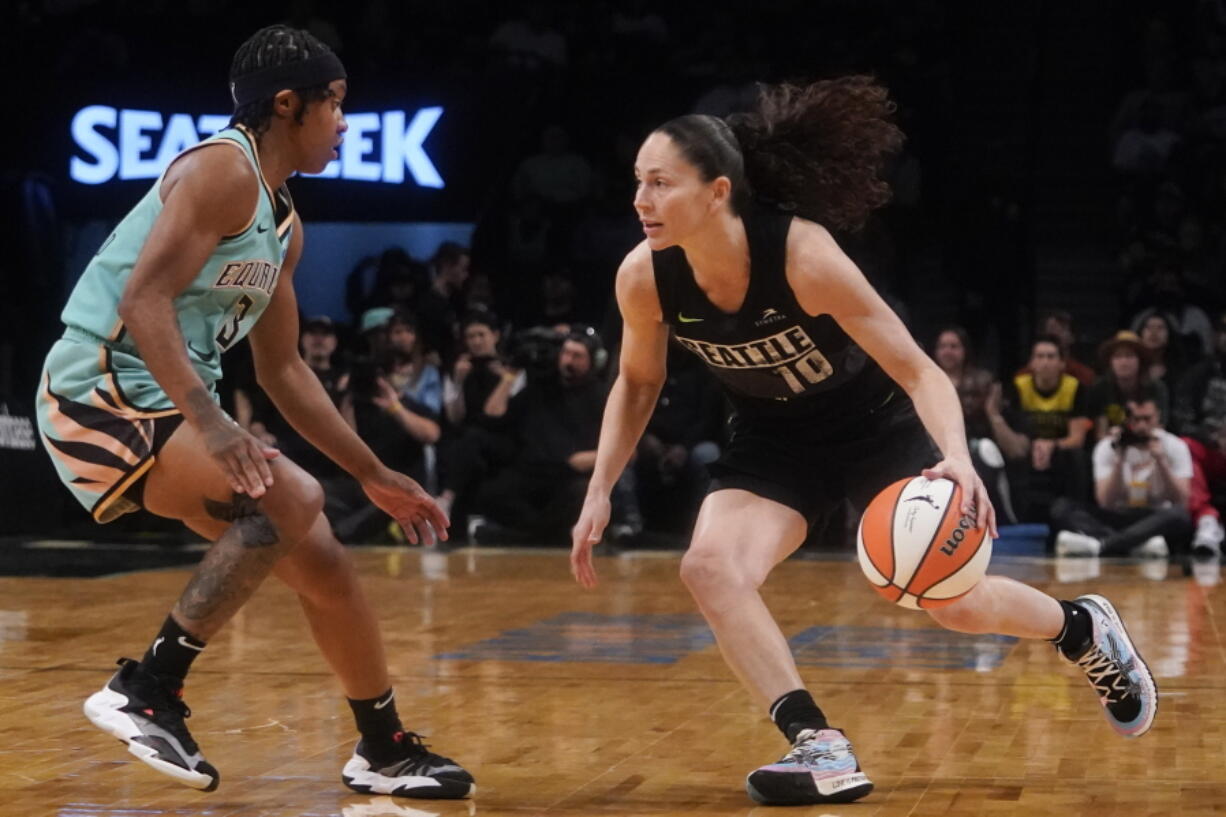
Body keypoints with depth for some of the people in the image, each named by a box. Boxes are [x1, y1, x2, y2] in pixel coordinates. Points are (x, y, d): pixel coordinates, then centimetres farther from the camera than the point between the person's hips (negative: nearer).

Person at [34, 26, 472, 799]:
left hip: (170, 409, 9)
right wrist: (207, 420, -34)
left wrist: (375, 475, 22)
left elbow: (284, 368, 22)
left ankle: (386, 751, 25)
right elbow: (143, 298, -24)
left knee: (321, 561, 9)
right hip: (104, 394, -9)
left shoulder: (284, 222, 15)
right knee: (292, 499, -27)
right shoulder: (223, 169, -13)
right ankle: (145, 691, -21)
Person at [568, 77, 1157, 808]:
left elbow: (919, 371, -28)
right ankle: (824, 750, -23)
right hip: (772, 440, 3)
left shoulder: (804, 256, -33)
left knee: (959, 604, 1)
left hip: (876, 425, -3)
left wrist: (957, 458, -46)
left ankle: (1086, 630, 34)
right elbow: (638, 381, 1)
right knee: (710, 566, -25)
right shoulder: (644, 278, -21)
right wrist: (600, 492, -7)